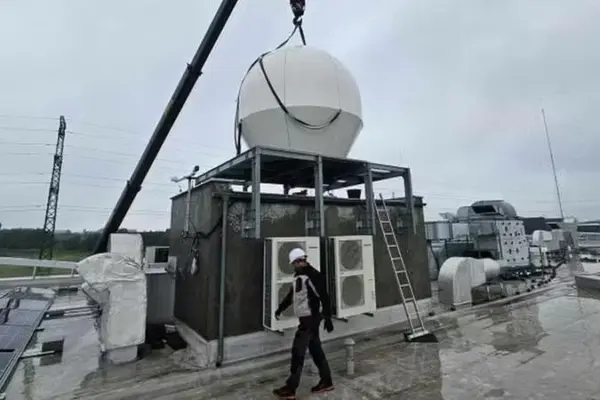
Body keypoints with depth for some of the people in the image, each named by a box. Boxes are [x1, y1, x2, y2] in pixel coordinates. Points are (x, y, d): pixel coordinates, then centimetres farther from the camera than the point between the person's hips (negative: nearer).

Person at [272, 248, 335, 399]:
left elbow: (324, 297, -20)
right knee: (316, 350, 16)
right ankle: (326, 382, 28)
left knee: (298, 351, -4)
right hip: (305, 318, 9)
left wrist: (327, 318, -20)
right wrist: (281, 307, 25)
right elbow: (292, 294, 22)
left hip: (311, 318, -9)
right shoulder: (298, 276, 10)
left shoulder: (313, 275, -19)